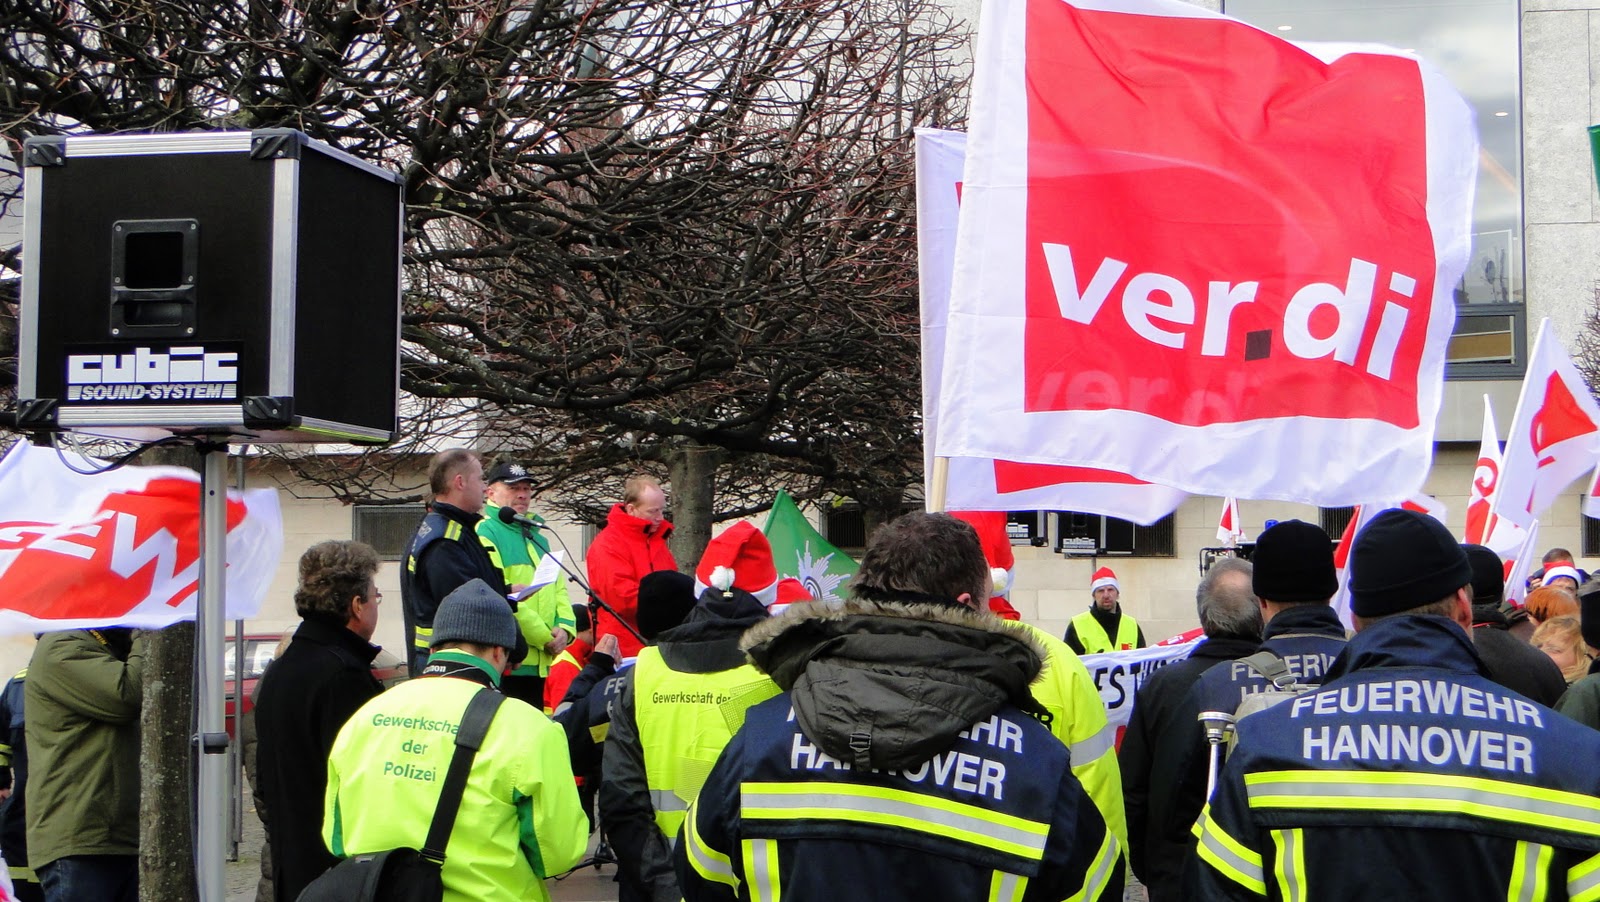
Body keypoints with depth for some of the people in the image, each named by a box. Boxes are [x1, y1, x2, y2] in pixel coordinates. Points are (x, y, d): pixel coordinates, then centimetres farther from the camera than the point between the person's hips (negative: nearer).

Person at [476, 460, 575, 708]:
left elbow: (558, 587, 19)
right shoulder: (485, 533, -6)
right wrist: (544, 636, -15)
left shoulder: (537, 536, 22)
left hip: (540, 661, 8)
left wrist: (564, 627, -2)